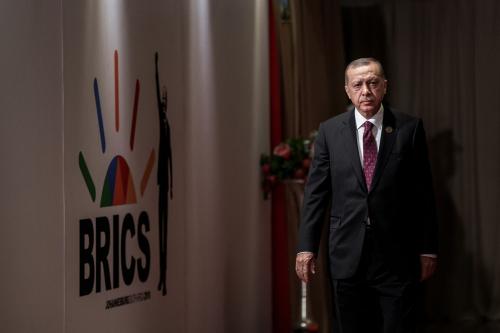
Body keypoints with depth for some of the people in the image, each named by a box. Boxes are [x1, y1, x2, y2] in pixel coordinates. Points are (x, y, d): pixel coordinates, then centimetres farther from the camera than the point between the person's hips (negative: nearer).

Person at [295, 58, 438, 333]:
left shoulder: (409, 128, 1)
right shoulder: (329, 131, 4)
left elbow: (423, 194, 3)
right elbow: (316, 192, 5)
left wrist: (427, 249, 2)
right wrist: (306, 247, -1)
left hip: (397, 258, -1)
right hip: (347, 257, 1)